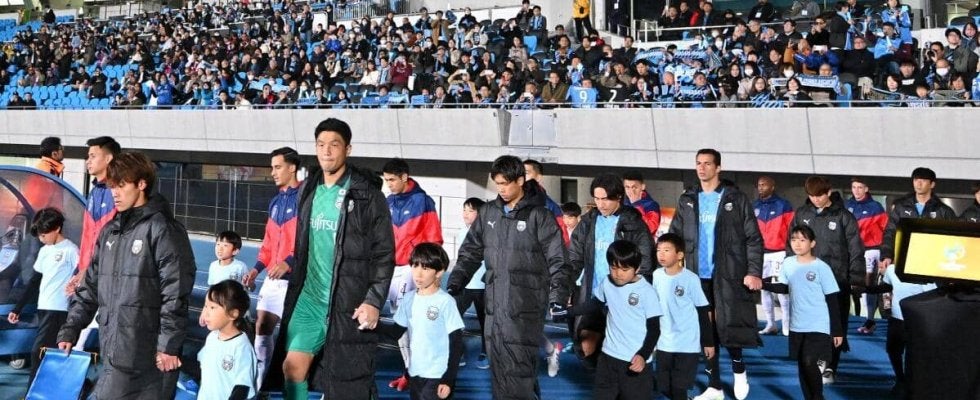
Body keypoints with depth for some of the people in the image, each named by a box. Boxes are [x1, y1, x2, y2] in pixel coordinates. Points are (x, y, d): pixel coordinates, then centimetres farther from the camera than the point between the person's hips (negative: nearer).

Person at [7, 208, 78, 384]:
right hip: (44, 308, 7)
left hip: (59, 310, -7)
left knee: (38, 352, -10)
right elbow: (34, 282, 20)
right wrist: (17, 308, 17)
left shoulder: (70, 250, -8)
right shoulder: (44, 251, 15)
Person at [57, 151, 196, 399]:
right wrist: (69, 331, 13)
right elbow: (90, 285, 20)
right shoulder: (110, 231, 16)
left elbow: (176, 292, -14)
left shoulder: (162, 229, -8)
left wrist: (169, 345, -16)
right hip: (113, 350, 7)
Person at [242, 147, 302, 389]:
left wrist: (289, 262, -26)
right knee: (262, 328, 9)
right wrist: (257, 268, 13)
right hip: (273, 277, 8)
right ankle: (257, 383, 20)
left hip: (295, 277, -8)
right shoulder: (276, 201, 15)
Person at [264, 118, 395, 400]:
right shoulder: (309, 190, 10)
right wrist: (295, 288, 15)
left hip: (349, 303, -5)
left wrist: (374, 301, -15)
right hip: (309, 298, 5)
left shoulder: (366, 194, -8)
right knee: (292, 367, 1)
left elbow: (384, 253, -10)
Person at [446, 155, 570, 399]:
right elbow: (471, 252, 14)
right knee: (498, 369, 10)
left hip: (525, 308, -5)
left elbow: (557, 261, -4)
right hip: (494, 305, 5)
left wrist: (558, 296, -13)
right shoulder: (488, 213, 10)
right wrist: (454, 285, 5)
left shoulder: (539, 216, -4)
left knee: (519, 370, -7)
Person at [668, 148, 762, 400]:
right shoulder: (687, 201, 10)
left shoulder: (736, 199, 0)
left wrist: (754, 272, -12)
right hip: (698, 277, 4)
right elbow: (674, 237, 10)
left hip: (729, 275, -3)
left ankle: (738, 368, 22)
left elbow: (753, 238, -2)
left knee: (728, 327, -9)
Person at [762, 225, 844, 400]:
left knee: (809, 362, -16)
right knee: (802, 366, 11)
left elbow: (832, 301, -7)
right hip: (797, 326, 5)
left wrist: (837, 331, -6)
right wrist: (763, 285, -1)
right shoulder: (788, 263, 1)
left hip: (818, 326, -5)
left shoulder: (821, 267, -11)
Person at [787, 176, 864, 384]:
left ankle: (830, 367, 14)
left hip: (837, 280, -2)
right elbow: (791, 244, 12)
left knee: (835, 325, 4)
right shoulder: (801, 214, 5)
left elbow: (856, 251, -2)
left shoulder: (843, 217, -3)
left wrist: (857, 279, -7)